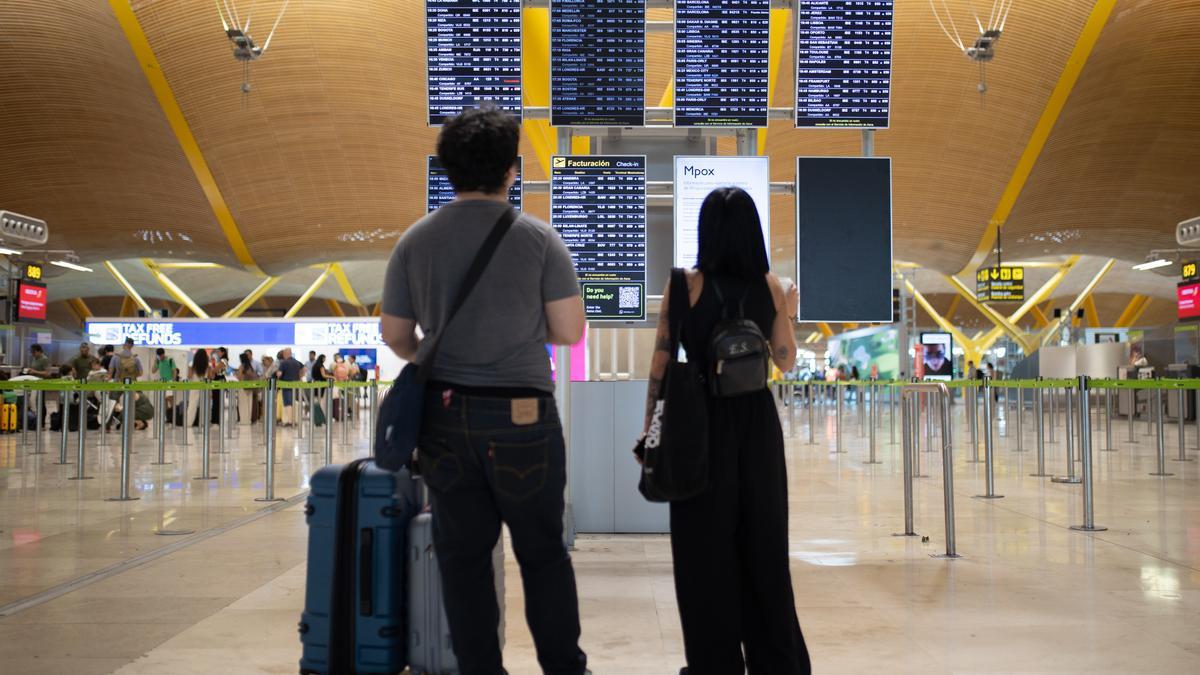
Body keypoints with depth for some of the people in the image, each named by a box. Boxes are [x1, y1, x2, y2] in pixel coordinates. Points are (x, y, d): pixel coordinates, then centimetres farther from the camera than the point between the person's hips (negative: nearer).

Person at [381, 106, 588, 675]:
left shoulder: (416, 240, 0)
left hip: (443, 415, 3)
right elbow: (569, 332, -6)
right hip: (521, 415, -2)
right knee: (542, 552, 11)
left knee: (463, 554, 12)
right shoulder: (537, 238, -7)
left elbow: (395, 335, 6)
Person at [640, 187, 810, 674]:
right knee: (762, 543, 15)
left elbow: (662, 363, -9)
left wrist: (650, 430, -1)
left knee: (706, 546, 8)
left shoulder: (685, 284, -8)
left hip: (703, 422, -3)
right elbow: (785, 361, 8)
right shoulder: (771, 286, 0)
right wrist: (789, 314, 26)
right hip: (757, 420, 3)